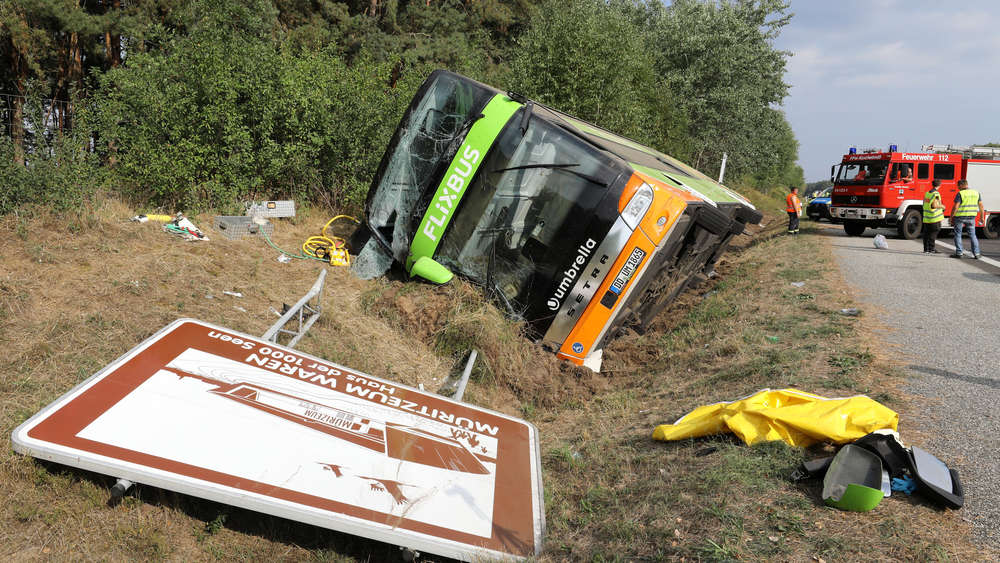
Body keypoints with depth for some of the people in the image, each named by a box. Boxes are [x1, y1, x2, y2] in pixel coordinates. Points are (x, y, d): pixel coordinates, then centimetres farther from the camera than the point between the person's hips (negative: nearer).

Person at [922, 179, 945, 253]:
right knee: (933, 233, -1)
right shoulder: (936, 194, -13)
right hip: (934, 218, -7)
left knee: (926, 233, 10)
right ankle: (931, 249, 0)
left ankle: (926, 248, 14)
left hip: (926, 217, 7)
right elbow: (934, 205, -20)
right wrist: (942, 206, -3)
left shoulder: (927, 193, 9)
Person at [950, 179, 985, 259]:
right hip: (971, 217, 5)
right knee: (972, 235, 11)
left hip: (960, 216, -4)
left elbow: (955, 207, -17)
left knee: (958, 235, 7)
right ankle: (976, 253, 8)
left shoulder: (960, 194, -12)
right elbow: (981, 206, 6)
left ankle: (959, 253, 5)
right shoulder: (976, 193, 4)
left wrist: (951, 217, -8)